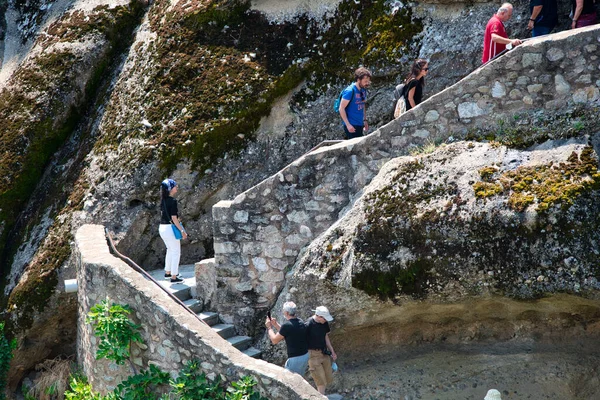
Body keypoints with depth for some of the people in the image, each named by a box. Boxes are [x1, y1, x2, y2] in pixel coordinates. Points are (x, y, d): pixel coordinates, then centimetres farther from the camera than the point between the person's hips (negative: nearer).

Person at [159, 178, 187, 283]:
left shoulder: (163, 200, 6)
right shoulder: (172, 201, -19)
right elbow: (174, 218, -20)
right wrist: (182, 231, -14)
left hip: (162, 227, 8)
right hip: (170, 228, -8)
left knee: (170, 250, 25)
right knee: (176, 252, 3)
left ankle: (168, 272, 34)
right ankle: (174, 277, 7)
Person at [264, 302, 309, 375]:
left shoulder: (287, 325, -21)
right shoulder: (300, 322, 4)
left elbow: (274, 340, -9)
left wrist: (269, 327, 5)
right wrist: (276, 325, 18)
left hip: (295, 358, -8)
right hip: (305, 355, 8)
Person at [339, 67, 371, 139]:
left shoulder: (363, 90, 8)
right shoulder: (350, 91, -15)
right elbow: (341, 108, -16)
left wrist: (365, 120, 15)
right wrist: (348, 125, -21)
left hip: (360, 125, 8)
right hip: (352, 126, -8)